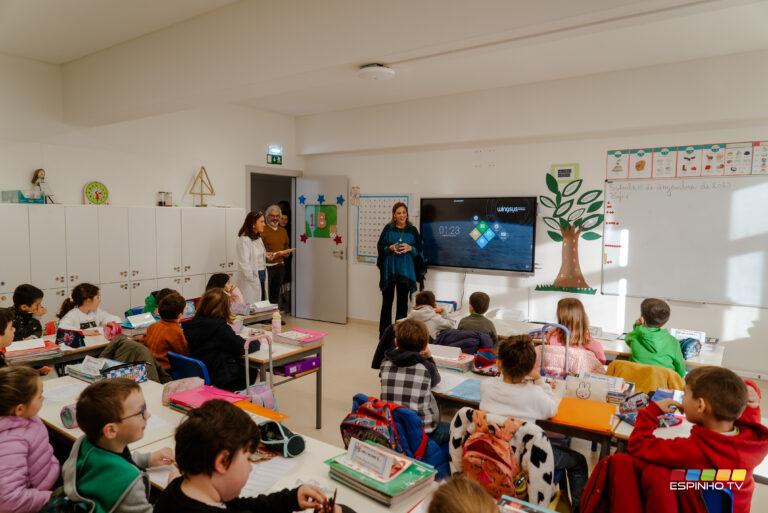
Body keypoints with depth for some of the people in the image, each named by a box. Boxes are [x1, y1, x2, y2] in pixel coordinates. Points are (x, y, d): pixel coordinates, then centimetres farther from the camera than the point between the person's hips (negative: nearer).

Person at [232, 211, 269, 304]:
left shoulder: (258, 238, 13)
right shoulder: (244, 240, -14)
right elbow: (244, 264, -18)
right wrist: (253, 280, -18)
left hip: (262, 277, 8)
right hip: (250, 281, -8)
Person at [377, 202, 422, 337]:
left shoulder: (412, 230, 3)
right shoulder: (388, 229, 2)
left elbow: (419, 250, 4)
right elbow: (380, 247, 2)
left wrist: (410, 248, -15)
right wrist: (390, 248, -16)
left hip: (405, 271, 1)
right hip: (389, 270, 0)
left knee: (402, 303, 7)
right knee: (387, 302, 5)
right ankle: (383, 334, 14)